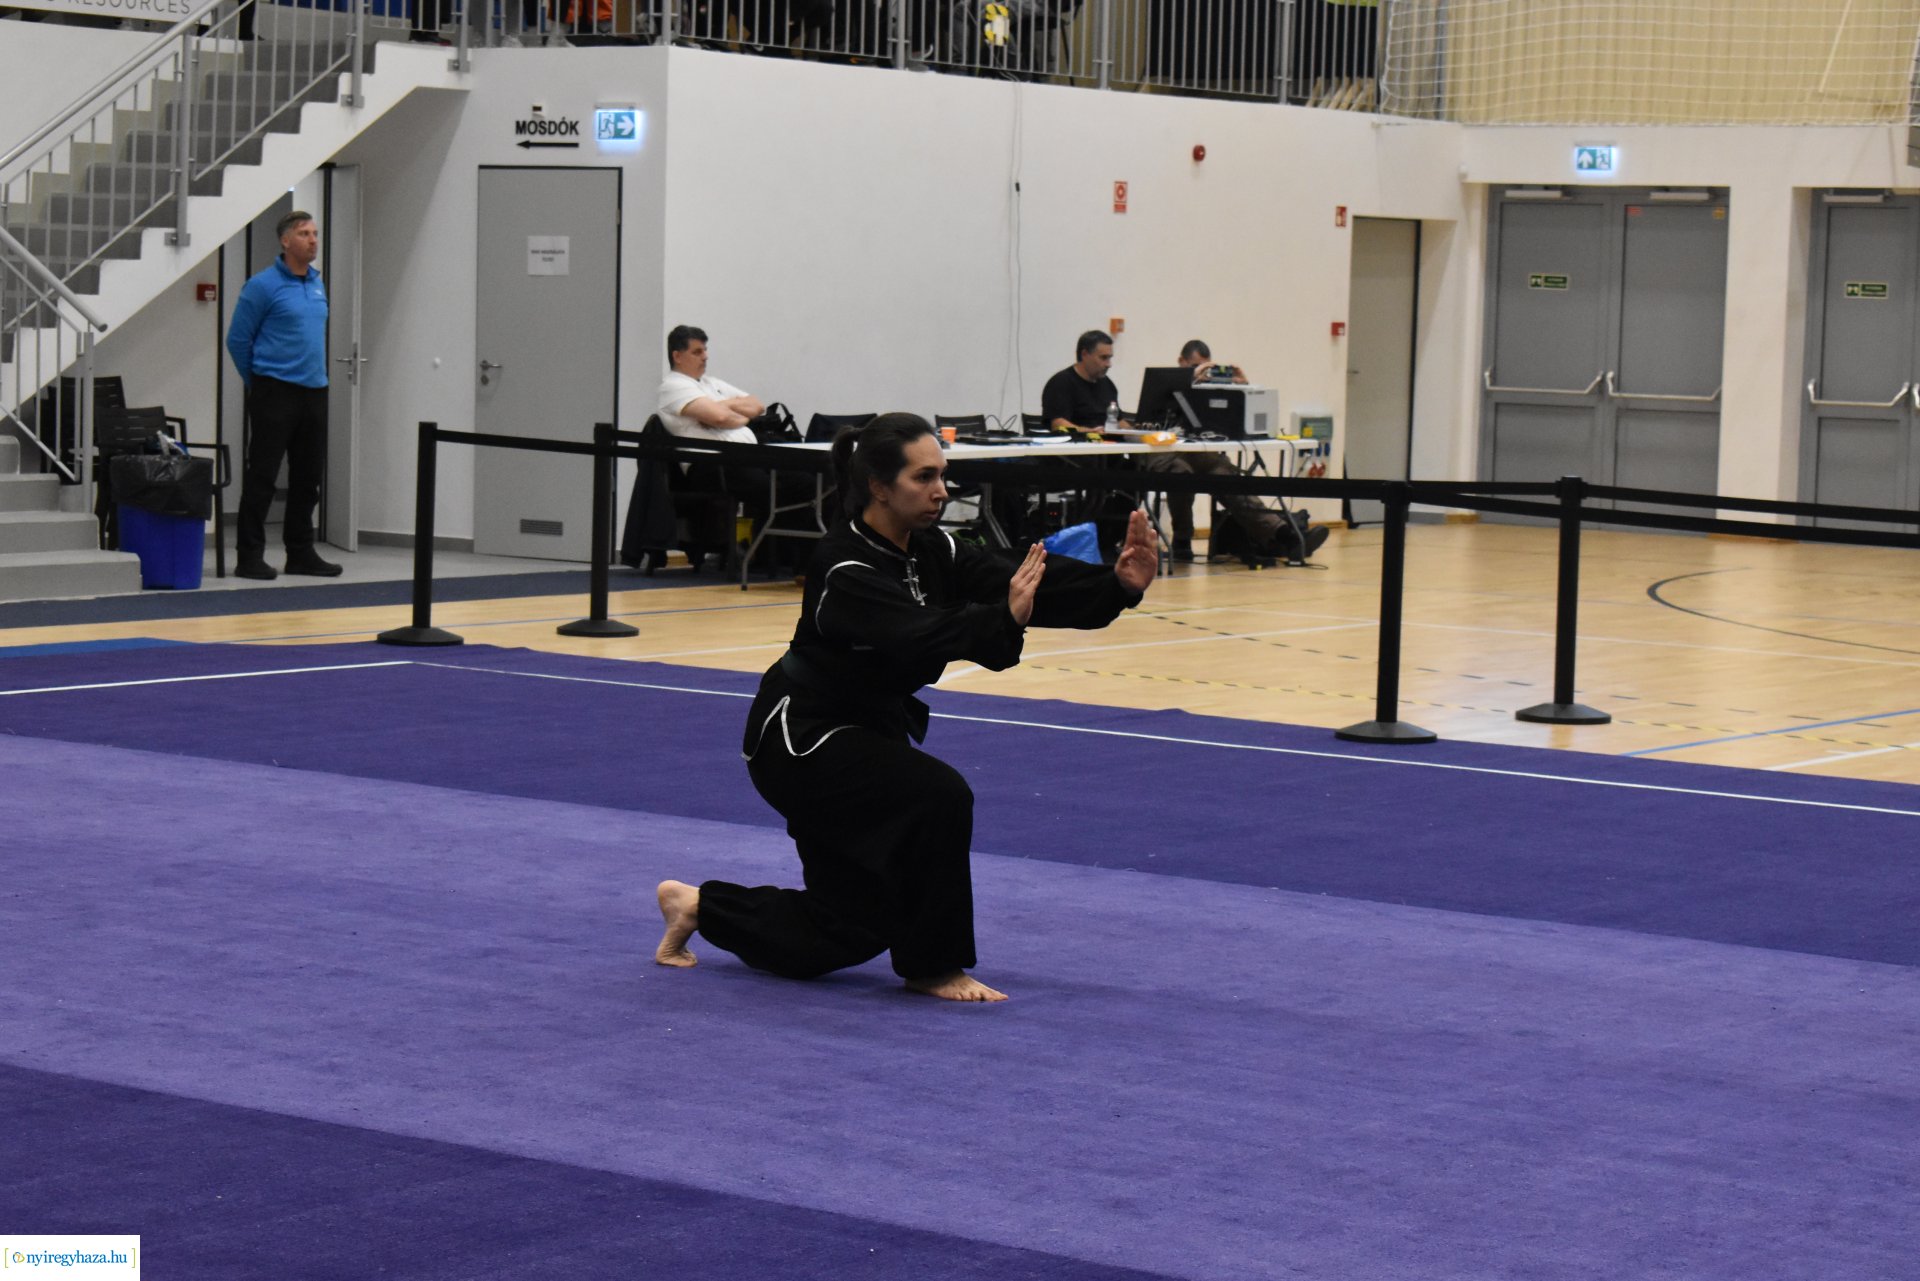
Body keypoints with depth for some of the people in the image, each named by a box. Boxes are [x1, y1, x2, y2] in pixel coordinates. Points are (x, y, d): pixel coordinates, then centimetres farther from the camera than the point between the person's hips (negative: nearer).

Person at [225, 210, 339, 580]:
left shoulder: (318, 283, 12)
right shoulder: (263, 286, -9)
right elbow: (237, 340, -4)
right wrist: (258, 383, 5)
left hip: (314, 393, 7)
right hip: (275, 393, -7)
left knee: (308, 477, 10)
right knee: (262, 477, -4)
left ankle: (301, 553, 19)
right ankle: (250, 557, 0)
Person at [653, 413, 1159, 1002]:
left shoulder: (931, 551, -2)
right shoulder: (846, 571, -26)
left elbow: (1024, 585, -13)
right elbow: (917, 635, -42)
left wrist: (1119, 584, -28)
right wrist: (1002, 621, -57)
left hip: (870, 729, 9)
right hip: (800, 738, -9)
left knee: (852, 930, 12)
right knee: (938, 796, -30)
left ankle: (700, 907, 31)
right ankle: (933, 966, -13)